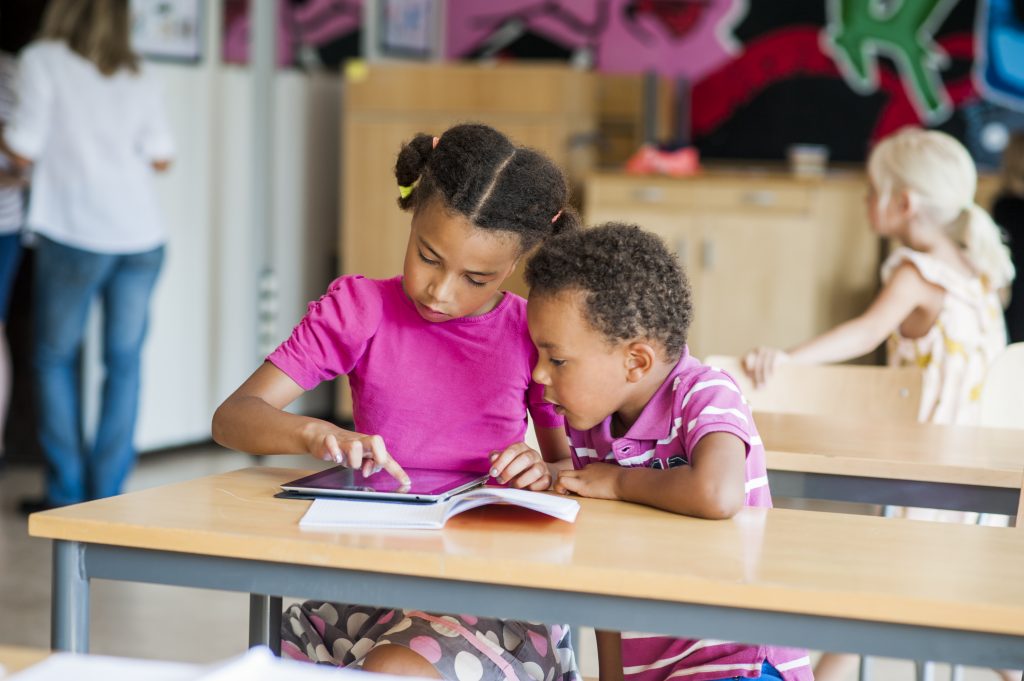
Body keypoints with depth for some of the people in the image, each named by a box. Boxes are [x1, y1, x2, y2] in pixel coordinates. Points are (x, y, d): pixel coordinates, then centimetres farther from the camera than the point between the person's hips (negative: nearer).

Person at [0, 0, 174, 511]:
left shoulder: (43, 60, -1)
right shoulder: (136, 77, 12)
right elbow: (160, 156, 7)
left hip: (76, 236, -4)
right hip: (142, 237, 4)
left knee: (55, 359, 10)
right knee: (124, 362, 8)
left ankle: (66, 493, 9)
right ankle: (108, 495, 8)